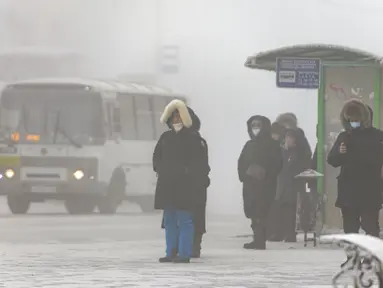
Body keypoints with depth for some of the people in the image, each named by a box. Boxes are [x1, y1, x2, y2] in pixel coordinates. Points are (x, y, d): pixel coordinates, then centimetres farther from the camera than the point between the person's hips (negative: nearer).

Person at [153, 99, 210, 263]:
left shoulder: (192, 138, -3)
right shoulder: (166, 137, 14)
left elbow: (199, 161, -8)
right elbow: (157, 156, 20)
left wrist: (187, 171, -14)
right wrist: (160, 170, 5)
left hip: (184, 186, -7)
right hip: (167, 185, 7)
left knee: (184, 220, -6)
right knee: (169, 220, 9)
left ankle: (184, 254, -5)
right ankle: (171, 253, 14)